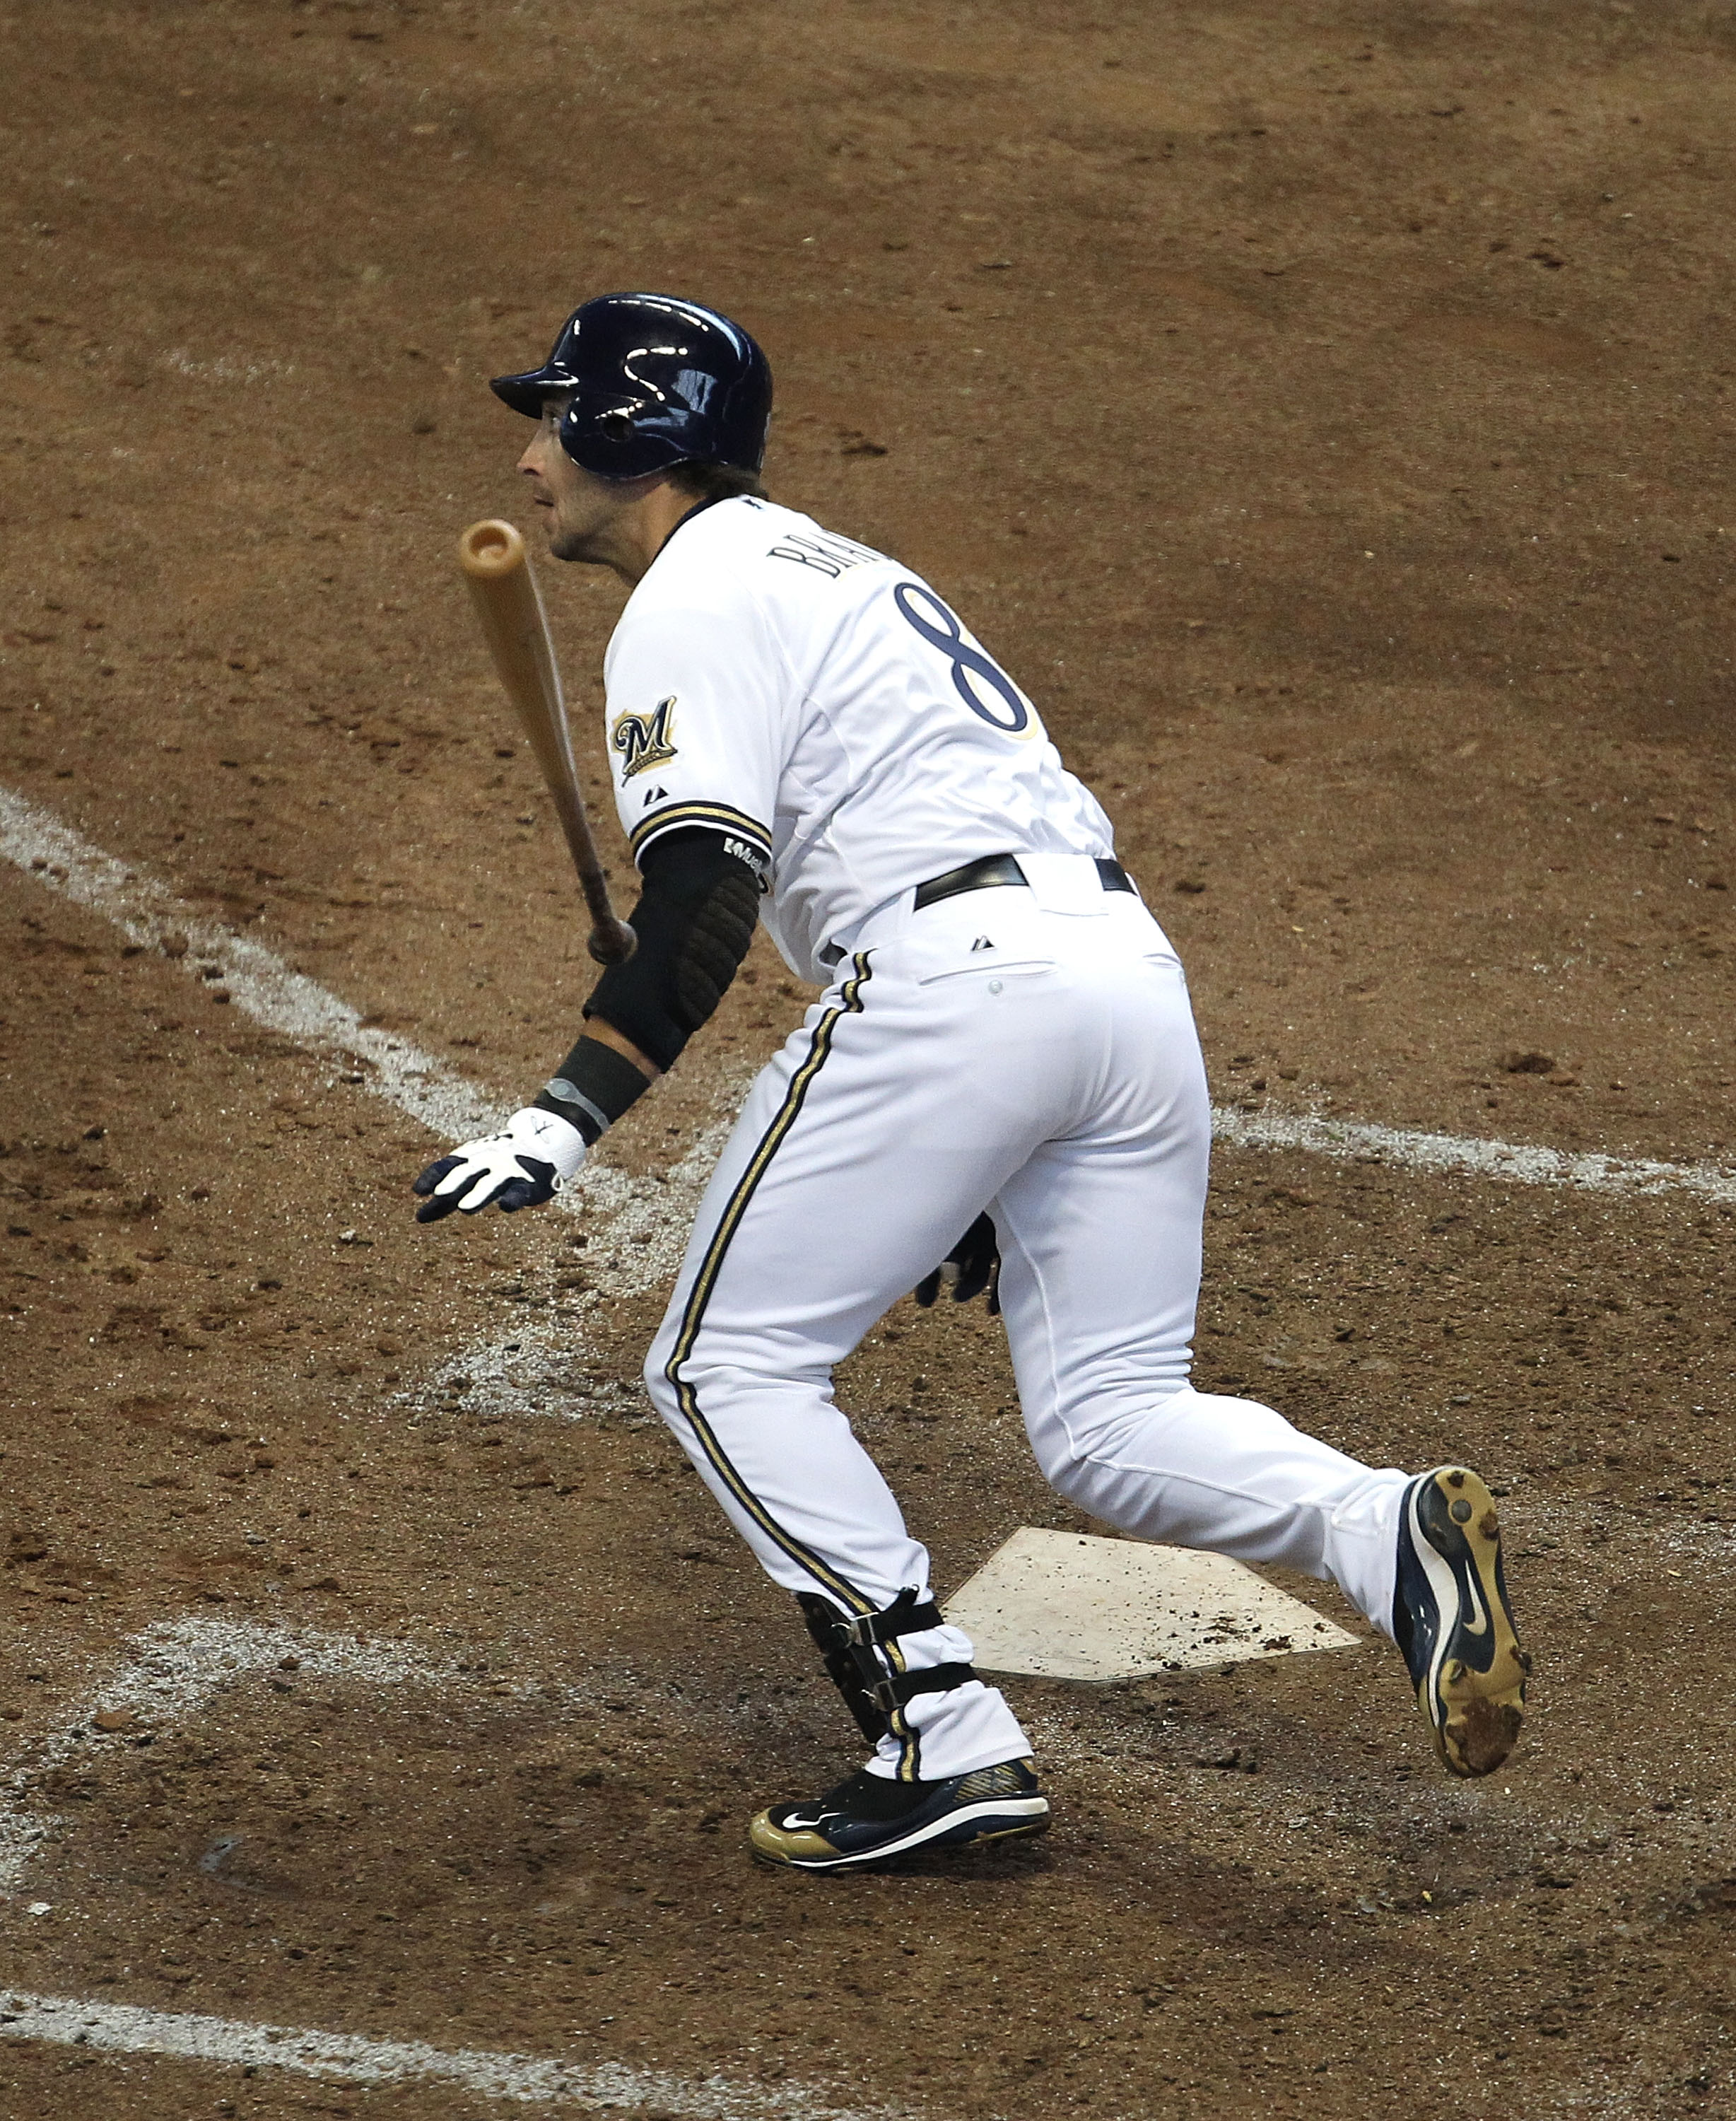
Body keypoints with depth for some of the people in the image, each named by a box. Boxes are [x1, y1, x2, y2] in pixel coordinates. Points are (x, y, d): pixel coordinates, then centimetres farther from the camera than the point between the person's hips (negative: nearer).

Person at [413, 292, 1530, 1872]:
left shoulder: (693, 604, 1)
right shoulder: (843, 569, 30)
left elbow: (703, 900, -13)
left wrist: (568, 1117, -18)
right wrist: (982, 1164, 32)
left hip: (960, 975, -9)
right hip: (1130, 958, 9)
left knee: (728, 1368, 4)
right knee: (1109, 1423, 11)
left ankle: (948, 1743, -5)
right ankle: (1390, 1533, -17)